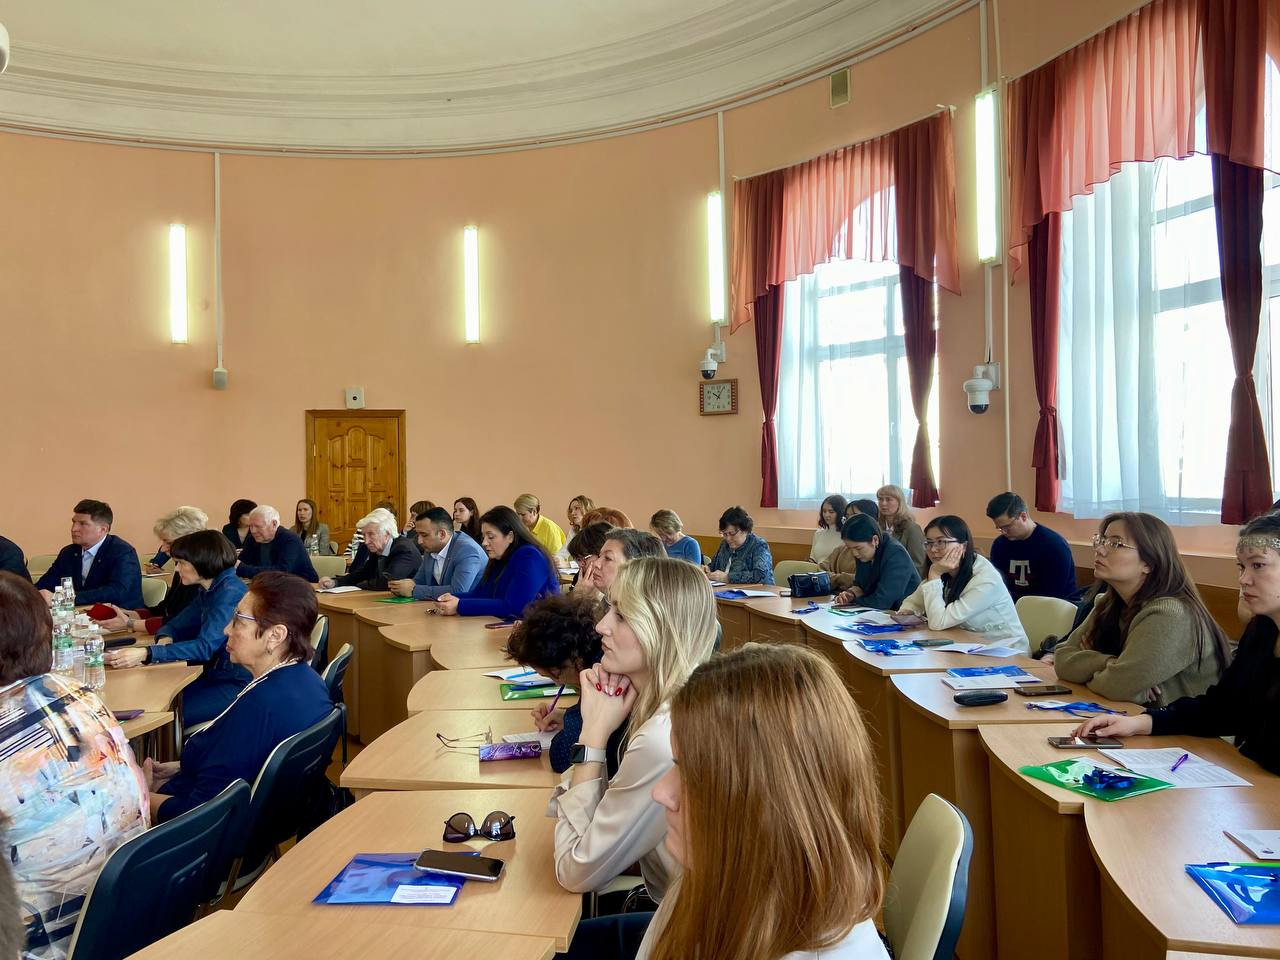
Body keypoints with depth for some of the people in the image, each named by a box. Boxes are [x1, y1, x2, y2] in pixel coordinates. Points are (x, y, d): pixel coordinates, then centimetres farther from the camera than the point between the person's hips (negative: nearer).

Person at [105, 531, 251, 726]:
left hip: (237, 684, -9)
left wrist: (146, 654, -32)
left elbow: (205, 646, -25)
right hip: (216, 677, 9)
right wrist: (165, 640, -8)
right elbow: (176, 626, 16)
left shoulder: (230, 592, -17)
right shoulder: (209, 591, 13)